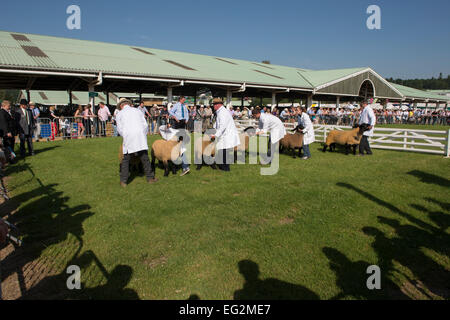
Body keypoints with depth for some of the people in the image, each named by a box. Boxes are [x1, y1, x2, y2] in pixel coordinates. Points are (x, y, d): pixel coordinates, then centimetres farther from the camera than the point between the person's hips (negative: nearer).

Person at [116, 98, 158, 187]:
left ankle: (123, 181, 6)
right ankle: (150, 177, 9)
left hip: (128, 138, -1)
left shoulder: (120, 114, 13)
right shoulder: (137, 111, 19)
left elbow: (120, 129, 10)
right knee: (145, 158, 5)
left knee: (126, 160, 6)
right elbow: (145, 125, 15)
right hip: (140, 136, 1)